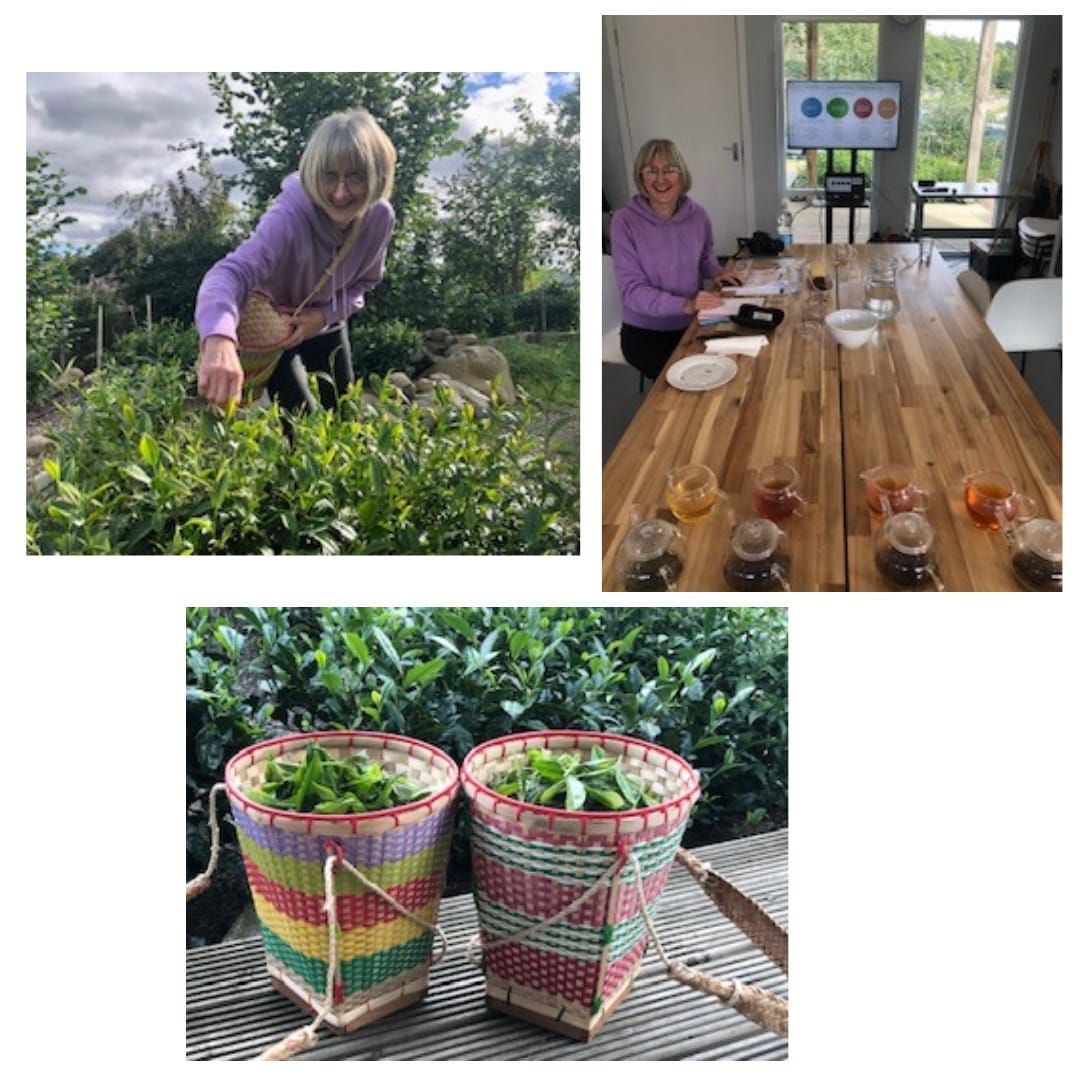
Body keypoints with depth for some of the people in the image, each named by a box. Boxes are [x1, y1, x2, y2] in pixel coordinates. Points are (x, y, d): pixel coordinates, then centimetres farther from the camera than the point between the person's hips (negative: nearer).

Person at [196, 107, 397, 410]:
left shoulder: (380, 217, -22)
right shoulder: (289, 217, -40)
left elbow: (366, 280, -3)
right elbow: (230, 272, -56)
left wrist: (326, 314, -23)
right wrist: (219, 340, -77)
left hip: (327, 325, 5)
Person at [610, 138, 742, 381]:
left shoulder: (697, 216, -2)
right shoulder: (625, 222, -15)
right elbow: (632, 290, -19)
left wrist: (716, 272, -3)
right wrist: (685, 305, -32)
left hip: (693, 325, 4)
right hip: (645, 332, -4)